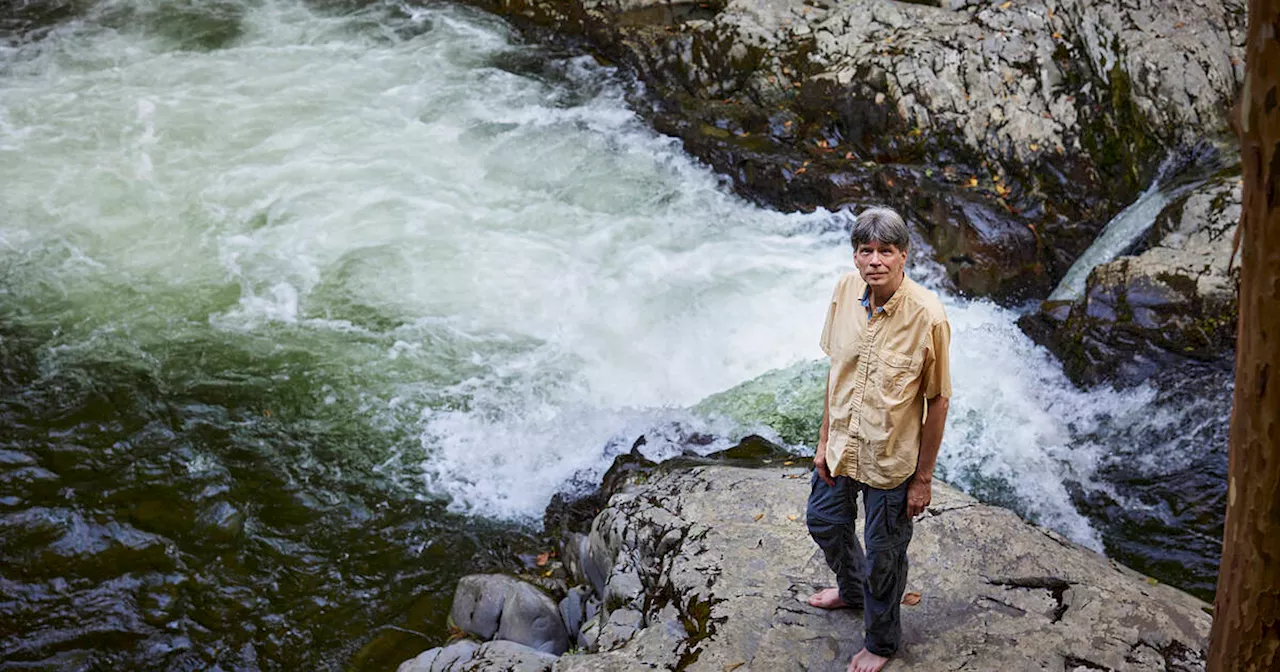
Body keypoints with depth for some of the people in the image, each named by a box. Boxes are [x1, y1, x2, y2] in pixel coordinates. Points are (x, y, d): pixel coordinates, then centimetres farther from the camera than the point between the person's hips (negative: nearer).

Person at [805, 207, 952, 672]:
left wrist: (923, 477, -12)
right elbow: (836, 368, 3)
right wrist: (825, 439, 6)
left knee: (883, 555, 14)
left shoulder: (927, 316, -26)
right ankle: (852, 589, 59)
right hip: (842, 446, 6)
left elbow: (937, 401, -17)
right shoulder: (846, 291, -11)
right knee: (824, 521, 28)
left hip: (891, 460, -6)